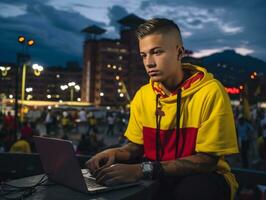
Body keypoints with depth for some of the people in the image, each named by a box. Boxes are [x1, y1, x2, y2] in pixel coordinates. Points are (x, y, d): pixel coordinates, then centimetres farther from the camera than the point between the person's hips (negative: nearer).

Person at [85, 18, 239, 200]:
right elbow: (136, 146, 9)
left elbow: (207, 160, -20)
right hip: (158, 178, 4)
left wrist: (144, 170, -31)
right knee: (110, 183, -19)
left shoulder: (210, 91, -18)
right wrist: (115, 153, -15)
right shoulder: (142, 95, -1)